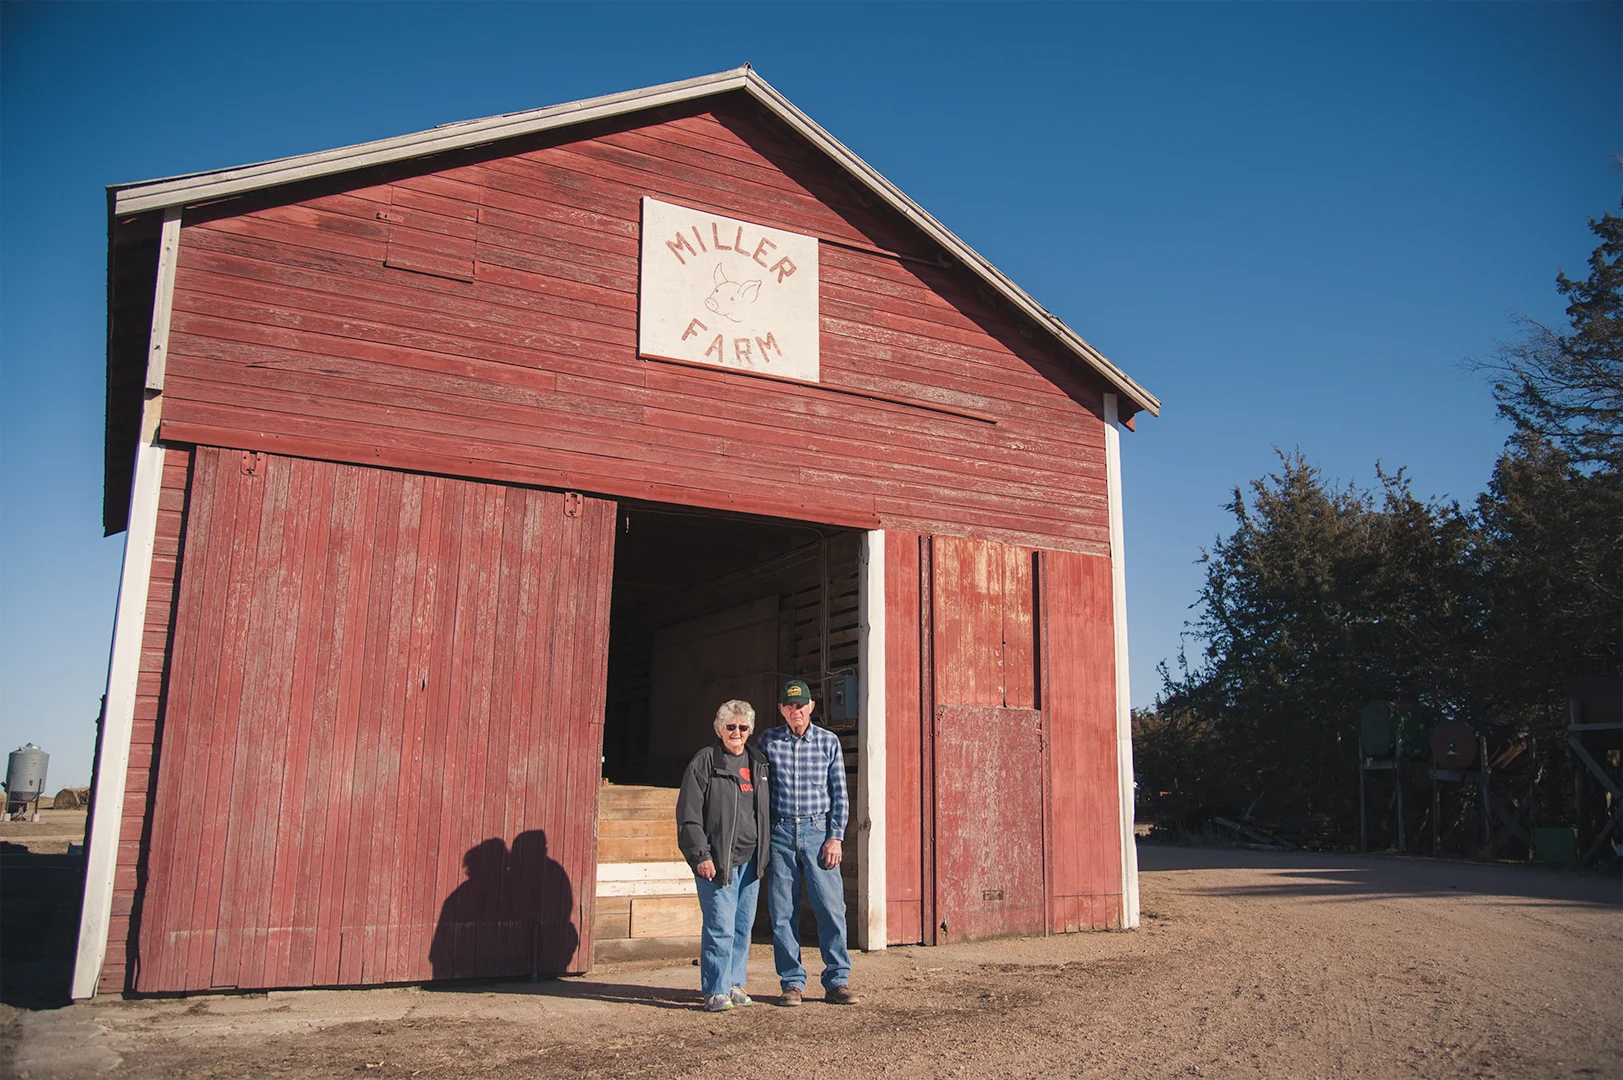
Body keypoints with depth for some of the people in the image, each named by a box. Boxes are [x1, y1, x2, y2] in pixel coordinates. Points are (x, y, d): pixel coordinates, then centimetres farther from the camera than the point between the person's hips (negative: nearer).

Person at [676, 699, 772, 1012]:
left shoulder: (758, 763, 14)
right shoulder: (705, 762, -3)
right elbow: (689, 813, -7)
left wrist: (766, 852, 14)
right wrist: (700, 856, -13)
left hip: (750, 860, 6)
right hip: (717, 861, -6)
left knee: (743, 925, 11)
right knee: (720, 925, -7)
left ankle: (734, 984, 23)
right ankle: (716, 991, 3)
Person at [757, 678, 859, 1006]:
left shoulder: (828, 741, 5)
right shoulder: (767, 741, 6)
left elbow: (839, 794, 6)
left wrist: (836, 837, -2)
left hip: (818, 831, 0)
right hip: (780, 832, 1)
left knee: (831, 907, -4)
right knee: (783, 912, 2)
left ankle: (837, 981, 8)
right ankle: (792, 983, 13)